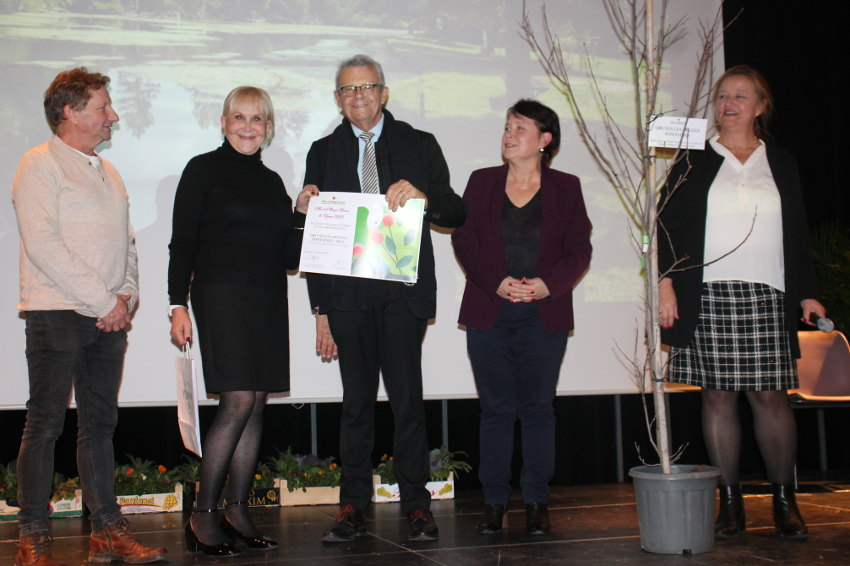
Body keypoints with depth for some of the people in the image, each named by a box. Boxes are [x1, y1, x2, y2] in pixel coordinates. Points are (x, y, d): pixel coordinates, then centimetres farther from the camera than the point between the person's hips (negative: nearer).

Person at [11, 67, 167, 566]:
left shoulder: (107, 171, 19)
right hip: (57, 315, -7)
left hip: (109, 317, 7)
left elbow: (127, 241, 21)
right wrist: (102, 302, -14)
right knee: (45, 423, -3)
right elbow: (43, 245, -14)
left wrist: (127, 296, 3)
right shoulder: (40, 165, -4)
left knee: (100, 422, 8)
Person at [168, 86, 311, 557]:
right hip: (221, 298, -6)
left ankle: (237, 510, 12)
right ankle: (202, 517, -5)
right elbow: (182, 243, -2)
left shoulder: (271, 181, 17)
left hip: (268, 304, 6)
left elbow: (288, 257, 16)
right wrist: (178, 304, -10)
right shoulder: (203, 170, 1)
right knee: (238, 403, -13)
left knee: (255, 406, 4)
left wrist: (302, 214, 2)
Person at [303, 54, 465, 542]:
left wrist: (423, 195, -16)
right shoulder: (324, 153, 13)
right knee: (356, 402, 5)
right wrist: (320, 310, 4)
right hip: (348, 295, 1)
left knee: (408, 399, -3)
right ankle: (353, 507, 12)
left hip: (404, 293, -1)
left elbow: (457, 214, 7)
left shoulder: (420, 145, 11)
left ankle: (417, 506, 7)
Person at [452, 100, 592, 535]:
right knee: (496, 409, 4)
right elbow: (464, 239, 3)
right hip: (489, 314, 1)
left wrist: (547, 283, -13)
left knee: (537, 409, 3)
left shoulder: (565, 187, 7)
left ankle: (536, 502, 12)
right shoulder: (482, 182, 9)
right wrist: (497, 282, -11)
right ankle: (494, 502, 11)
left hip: (544, 315, -1)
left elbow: (579, 249, 4)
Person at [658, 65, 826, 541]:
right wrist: (665, 281, -7)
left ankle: (785, 501, 10)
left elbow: (799, 236, 14)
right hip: (708, 297, -1)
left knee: (771, 395, -1)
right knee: (718, 396, 1)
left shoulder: (782, 164, 15)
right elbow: (666, 224, 4)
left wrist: (808, 293, 6)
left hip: (767, 298, 1)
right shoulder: (694, 162, 9)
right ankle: (731, 501, 9)